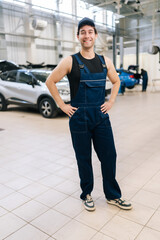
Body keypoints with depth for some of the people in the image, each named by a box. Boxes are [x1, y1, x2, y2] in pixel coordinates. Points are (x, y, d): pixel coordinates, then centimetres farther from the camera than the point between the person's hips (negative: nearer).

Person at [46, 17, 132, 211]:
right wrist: (62, 105, -4)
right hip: (79, 119, -3)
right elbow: (50, 82, 0)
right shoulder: (70, 62, -5)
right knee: (83, 159, 9)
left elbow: (116, 81, 22)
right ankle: (86, 194, 30)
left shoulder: (105, 62, 7)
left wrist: (111, 101, 10)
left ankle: (112, 195, 27)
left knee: (109, 156, 7)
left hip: (101, 116, 4)